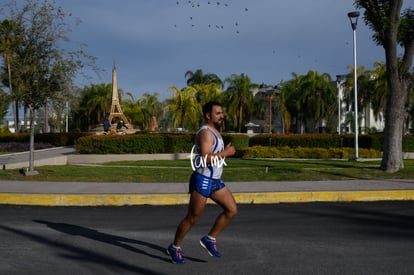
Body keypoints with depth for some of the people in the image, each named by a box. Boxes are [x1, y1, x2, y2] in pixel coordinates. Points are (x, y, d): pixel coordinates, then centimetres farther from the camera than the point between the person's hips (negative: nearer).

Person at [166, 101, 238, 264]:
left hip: (215, 181, 9)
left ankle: (210, 239, 14)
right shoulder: (205, 133, -16)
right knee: (192, 218, 0)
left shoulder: (214, 132, 15)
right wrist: (225, 152, -20)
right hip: (202, 181, -9)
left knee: (232, 210, 3)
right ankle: (174, 248, 17)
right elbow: (205, 158, -28)